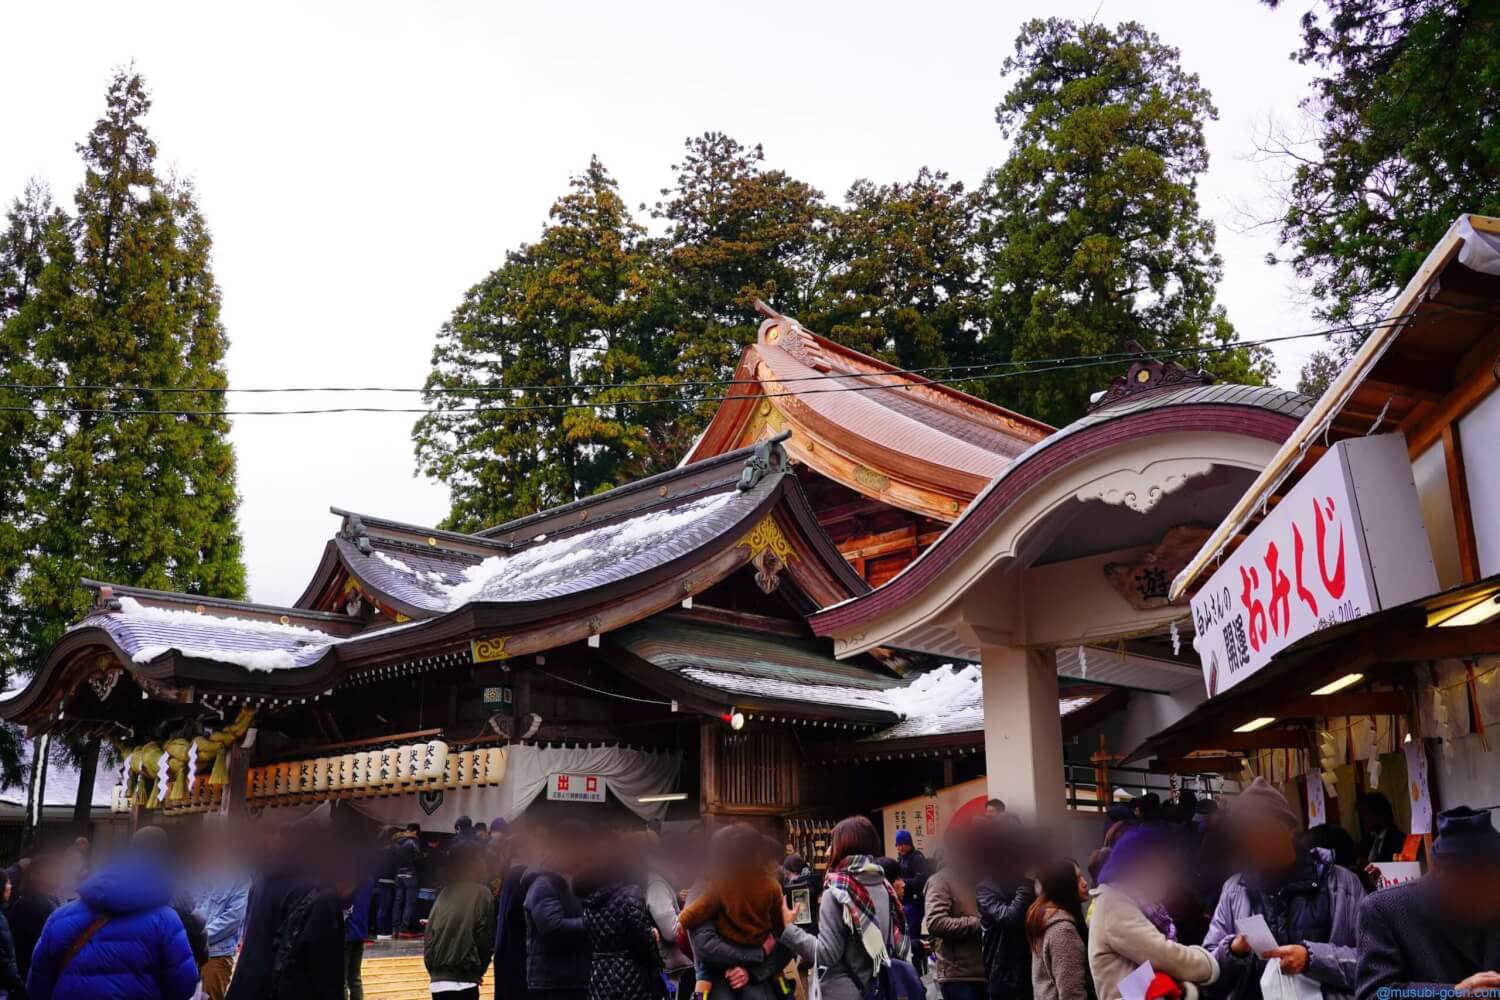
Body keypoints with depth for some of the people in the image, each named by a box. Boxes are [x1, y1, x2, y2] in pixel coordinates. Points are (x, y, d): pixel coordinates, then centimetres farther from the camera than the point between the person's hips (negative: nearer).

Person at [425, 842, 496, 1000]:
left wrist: (435, 969, 15)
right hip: (462, 981, -6)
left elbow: (429, 939, 8)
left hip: (438, 981, 6)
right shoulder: (481, 893, -8)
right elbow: (485, 941, -6)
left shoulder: (444, 894, 9)